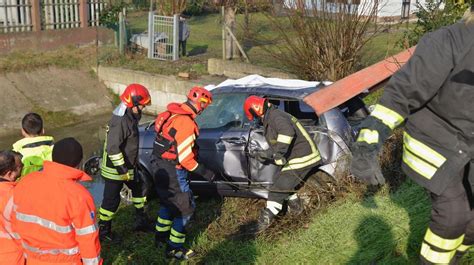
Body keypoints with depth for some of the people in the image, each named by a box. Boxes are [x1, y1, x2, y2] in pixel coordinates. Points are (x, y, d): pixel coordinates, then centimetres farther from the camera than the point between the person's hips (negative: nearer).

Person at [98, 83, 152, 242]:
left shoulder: (130, 117, 6)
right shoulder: (120, 121, -26)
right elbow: (113, 148, -31)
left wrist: (129, 167, 24)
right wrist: (122, 170, -25)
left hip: (127, 167, 10)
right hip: (115, 169, -10)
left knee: (139, 189, 19)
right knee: (111, 200, 1)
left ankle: (141, 221, 33)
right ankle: (103, 231, 17)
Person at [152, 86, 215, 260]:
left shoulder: (172, 114, 3)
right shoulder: (186, 123, -25)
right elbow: (184, 158, -25)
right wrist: (204, 172, -17)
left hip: (160, 167, 9)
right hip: (172, 172, -9)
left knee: (168, 202, 27)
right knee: (185, 208, 4)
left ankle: (161, 236, 42)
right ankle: (174, 248, 13)